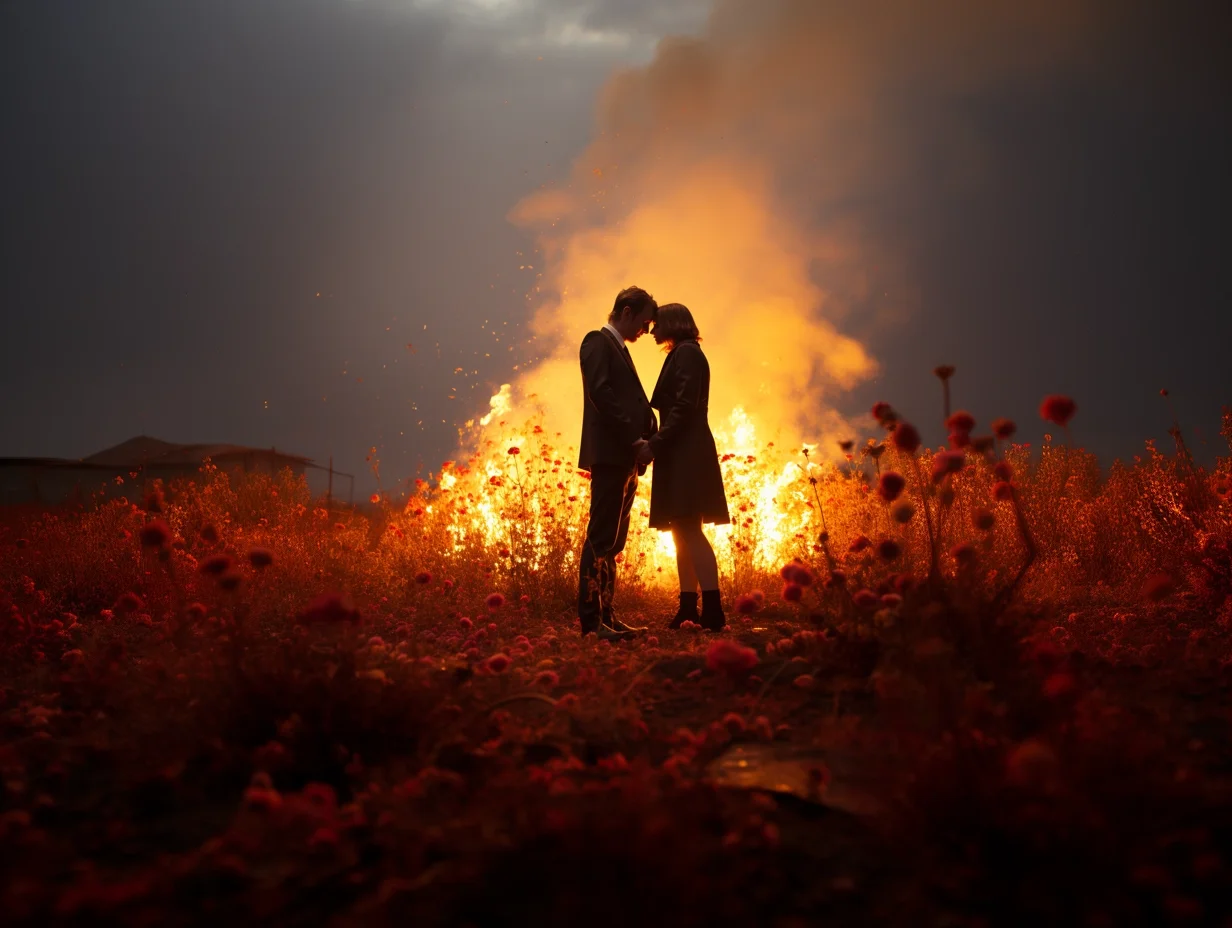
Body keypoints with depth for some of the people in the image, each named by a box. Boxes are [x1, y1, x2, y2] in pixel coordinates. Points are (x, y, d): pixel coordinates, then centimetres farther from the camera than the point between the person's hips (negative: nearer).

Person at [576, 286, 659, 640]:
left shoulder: (618, 349, 26)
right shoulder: (598, 342, -3)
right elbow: (600, 393, -17)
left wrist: (646, 438, 5)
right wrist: (634, 438, -19)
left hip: (625, 458, 10)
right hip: (609, 454, -10)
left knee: (612, 542, 9)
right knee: (601, 538, -10)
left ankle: (605, 616, 13)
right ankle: (590, 619, -9)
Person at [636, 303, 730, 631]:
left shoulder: (686, 353, -8)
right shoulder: (683, 354, 21)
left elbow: (684, 407, -18)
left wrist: (655, 444, -19)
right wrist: (656, 443, 10)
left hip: (686, 454, -10)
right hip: (680, 455, 10)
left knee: (689, 530, -13)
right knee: (682, 531, 9)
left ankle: (713, 610, -14)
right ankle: (688, 607, 12)